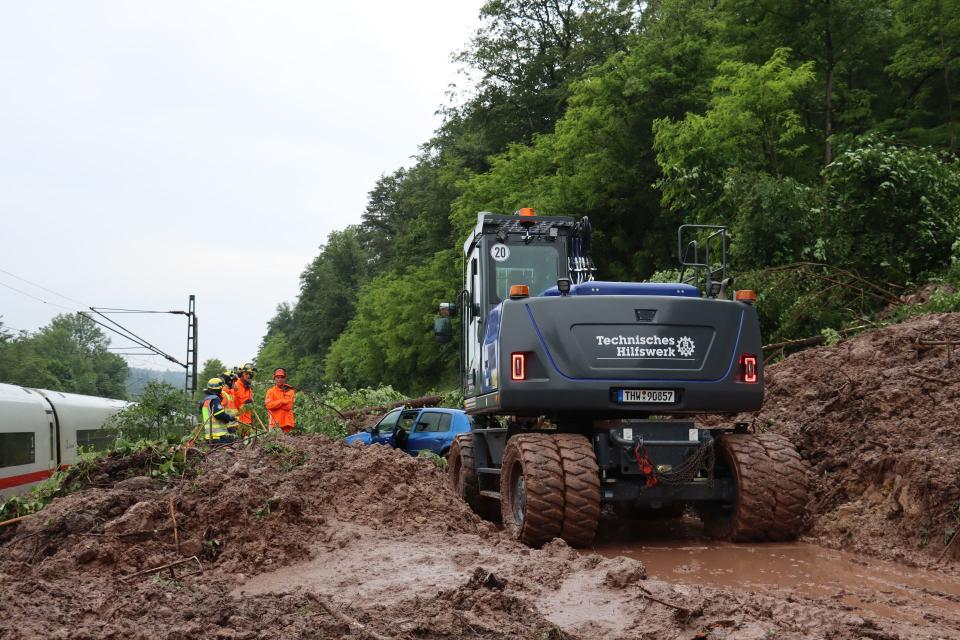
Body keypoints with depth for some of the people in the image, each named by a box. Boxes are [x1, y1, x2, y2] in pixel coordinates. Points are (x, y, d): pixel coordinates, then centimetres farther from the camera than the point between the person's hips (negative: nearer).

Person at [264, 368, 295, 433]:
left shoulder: (290, 391, 9)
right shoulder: (271, 391, 8)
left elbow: (289, 406, -4)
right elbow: (269, 405, -7)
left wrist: (276, 404, -5)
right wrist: (282, 401, -8)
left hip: (287, 422, 1)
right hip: (275, 422, -1)